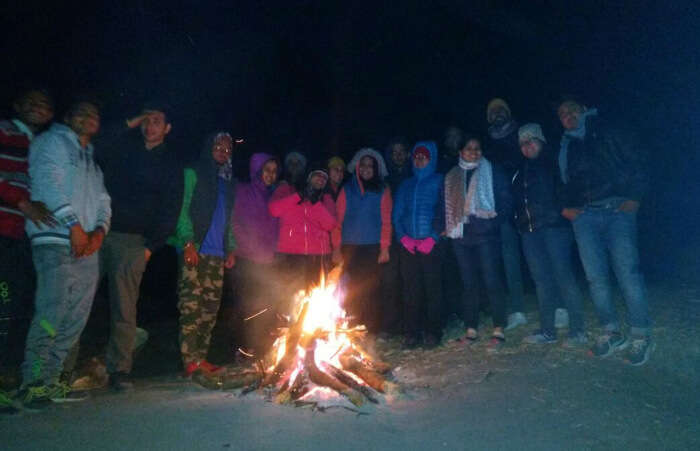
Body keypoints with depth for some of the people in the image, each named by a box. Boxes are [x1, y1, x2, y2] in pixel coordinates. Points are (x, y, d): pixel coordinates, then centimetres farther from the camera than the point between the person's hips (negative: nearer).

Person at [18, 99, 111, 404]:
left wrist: (99, 230, -2)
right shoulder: (52, 140, 8)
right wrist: (73, 224, -16)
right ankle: (32, 383, -6)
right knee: (51, 312, -14)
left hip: (87, 245, 7)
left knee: (76, 318, 5)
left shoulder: (92, 160, 28)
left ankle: (49, 381, 12)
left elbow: (102, 200, 18)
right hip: (56, 241, -7)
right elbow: (48, 182, -8)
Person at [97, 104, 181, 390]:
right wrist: (128, 125, -1)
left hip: (131, 240, -2)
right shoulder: (123, 146, 15)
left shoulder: (170, 166, 9)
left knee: (124, 308, -2)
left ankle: (119, 370, 6)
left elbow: (169, 212, 4)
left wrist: (151, 246, -5)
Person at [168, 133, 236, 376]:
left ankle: (200, 357, 13)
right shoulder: (194, 173, 3)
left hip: (217, 254, 6)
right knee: (191, 306, -8)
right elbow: (183, 208, -5)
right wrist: (188, 242, -14)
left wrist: (230, 248, 13)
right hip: (195, 250, -6)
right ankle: (191, 361, -4)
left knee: (210, 309, 5)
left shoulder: (227, 181, 21)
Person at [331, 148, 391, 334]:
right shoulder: (347, 189, 11)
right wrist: (337, 247, 0)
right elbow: (338, 219, 7)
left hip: (373, 247, -1)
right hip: (350, 247, 1)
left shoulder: (382, 191, 8)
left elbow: (386, 220, 2)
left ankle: (372, 329, 6)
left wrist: (385, 247, -7)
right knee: (353, 289, 2)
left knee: (370, 288, -3)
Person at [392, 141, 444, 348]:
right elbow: (396, 214, 13)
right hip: (408, 245, 3)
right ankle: (411, 332, 8)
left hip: (431, 244, -3)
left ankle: (432, 331, 5)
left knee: (433, 288, -3)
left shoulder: (439, 182, 8)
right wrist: (403, 237, -3)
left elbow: (444, 212, -1)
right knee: (411, 290, 1)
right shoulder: (406, 185, 19)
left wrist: (433, 238, -12)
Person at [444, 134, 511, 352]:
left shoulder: (492, 171, 5)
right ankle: (471, 330, 15)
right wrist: (446, 227, 4)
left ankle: (498, 331, 2)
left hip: (485, 234, -3)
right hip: (461, 236, 4)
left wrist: (495, 222, -12)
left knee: (491, 281, -5)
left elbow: (506, 201, 1)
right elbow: (446, 205, 16)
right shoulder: (452, 177, 15)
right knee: (468, 283, 8)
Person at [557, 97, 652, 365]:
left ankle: (641, 336, -3)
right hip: (583, 214, 3)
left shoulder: (609, 135, 12)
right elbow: (562, 182, 22)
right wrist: (565, 207, 4)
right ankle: (612, 333, 9)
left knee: (627, 271, -11)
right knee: (595, 275, -2)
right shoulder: (564, 149, 21)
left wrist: (634, 197, -6)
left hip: (617, 209, -3)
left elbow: (638, 161, 6)